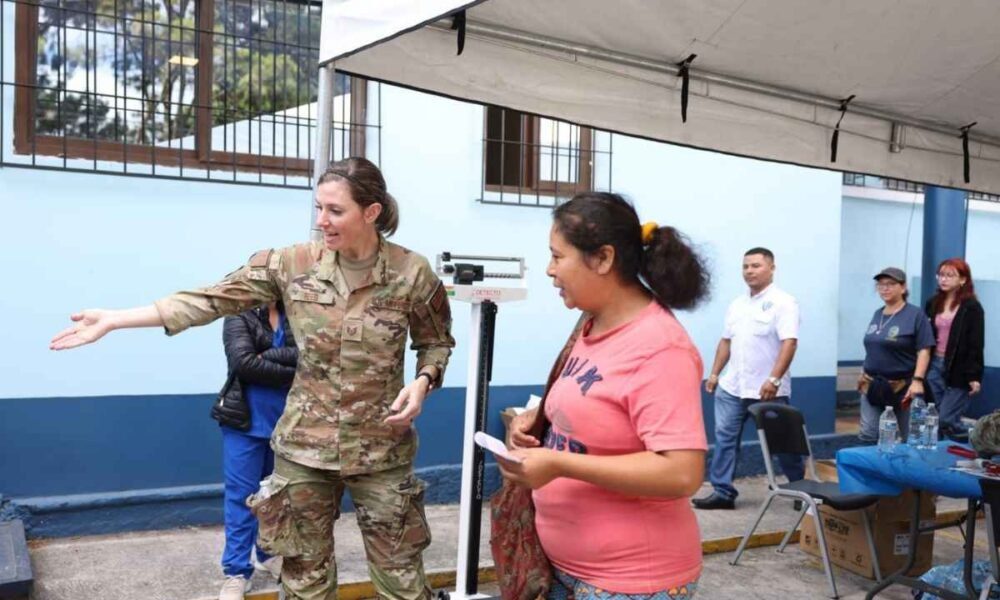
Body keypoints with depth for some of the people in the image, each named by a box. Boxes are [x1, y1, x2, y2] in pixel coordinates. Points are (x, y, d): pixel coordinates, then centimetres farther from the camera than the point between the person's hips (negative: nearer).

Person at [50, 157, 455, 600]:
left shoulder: (412, 273, -10)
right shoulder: (291, 265, -6)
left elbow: (437, 342, 5)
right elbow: (210, 300, -5)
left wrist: (422, 382, -16)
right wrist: (114, 319, -8)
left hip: (381, 450, -1)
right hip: (305, 446, 2)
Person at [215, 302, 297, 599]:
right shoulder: (239, 315, -4)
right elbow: (243, 362, -18)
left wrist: (268, 356, -19)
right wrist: (292, 373, -14)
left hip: (288, 421, 3)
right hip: (245, 419, -3)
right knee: (240, 495, 1)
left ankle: (271, 552, 34)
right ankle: (237, 571, 11)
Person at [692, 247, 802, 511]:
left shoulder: (782, 302, -10)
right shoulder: (737, 304, 12)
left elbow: (789, 343, -19)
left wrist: (774, 380, -27)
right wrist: (714, 373, 14)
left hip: (767, 390, -6)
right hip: (732, 387, 6)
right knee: (725, 437, 4)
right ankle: (722, 492, 11)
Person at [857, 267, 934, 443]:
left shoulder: (915, 315, -7)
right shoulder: (878, 314, 12)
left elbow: (923, 351, -13)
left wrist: (917, 380, -21)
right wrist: (864, 375, 18)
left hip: (902, 387, -5)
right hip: (872, 386, 6)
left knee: (908, 439, 8)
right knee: (868, 436, 1)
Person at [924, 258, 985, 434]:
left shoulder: (972, 307, -5)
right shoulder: (933, 303, 12)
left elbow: (976, 345, -9)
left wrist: (974, 376, -15)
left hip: (958, 370, -6)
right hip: (934, 364, 6)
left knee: (947, 420, -7)